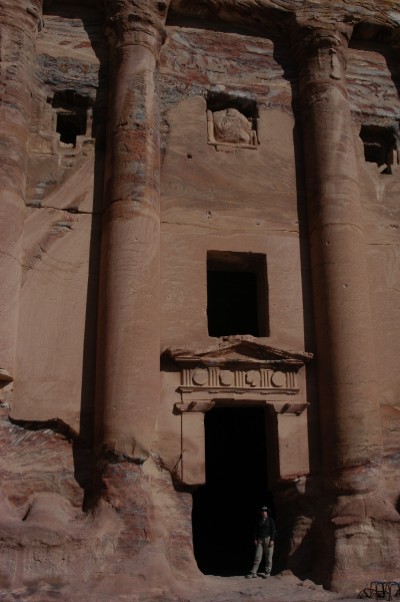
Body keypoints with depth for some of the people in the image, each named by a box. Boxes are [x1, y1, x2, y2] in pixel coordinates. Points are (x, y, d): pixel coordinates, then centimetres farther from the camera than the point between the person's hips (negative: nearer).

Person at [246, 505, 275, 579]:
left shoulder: (270, 520, 0)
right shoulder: (259, 520, 11)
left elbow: (273, 530, -5)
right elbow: (257, 530, 12)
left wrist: (272, 540, -13)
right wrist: (255, 539, 3)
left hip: (268, 539, -3)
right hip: (260, 540, 3)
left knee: (268, 557, 0)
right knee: (257, 556, 0)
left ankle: (267, 572, 10)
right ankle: (253, 573, -1)